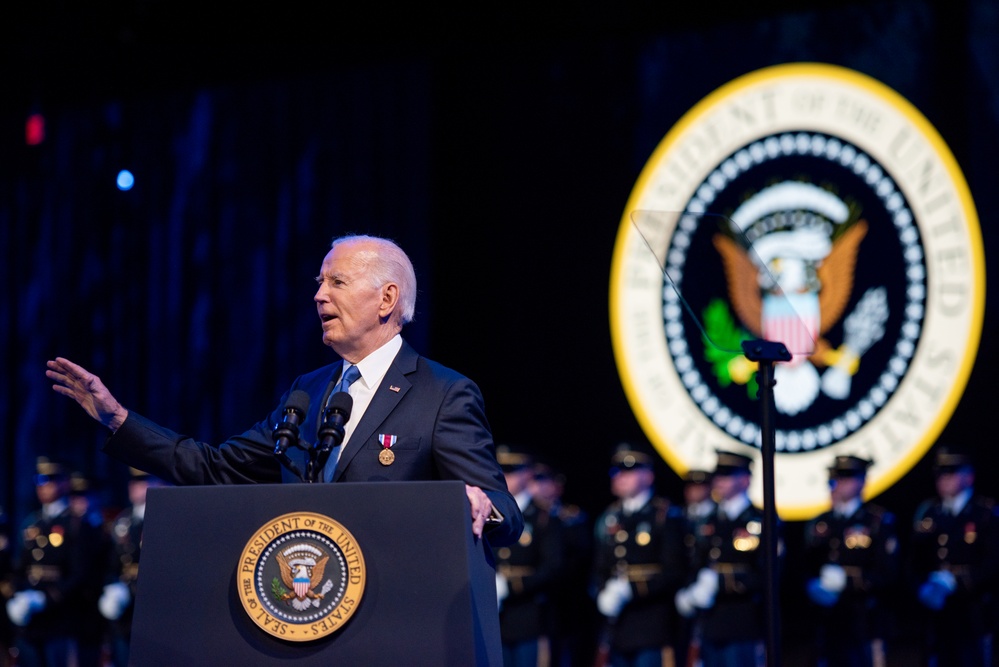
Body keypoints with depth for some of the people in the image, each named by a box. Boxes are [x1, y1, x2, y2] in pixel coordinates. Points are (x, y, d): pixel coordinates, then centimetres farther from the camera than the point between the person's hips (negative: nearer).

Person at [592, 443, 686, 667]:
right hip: (617, 627, 5)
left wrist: (630, 590, -16)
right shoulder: (608, 518, 16)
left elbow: (673, 572, -8)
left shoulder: (666, 516, -2)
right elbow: (599, 570, 17)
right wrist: (604, 595, -5)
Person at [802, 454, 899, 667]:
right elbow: (807, 568, 15)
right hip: (826, 623, 4)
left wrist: (845, 581, -16)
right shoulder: (819, 524, 15)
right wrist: (814, 588, -7)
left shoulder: (879, 521, 1)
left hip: (863, 623, -4)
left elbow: (887, 575, -7)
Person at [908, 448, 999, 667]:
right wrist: (922, 588, -6)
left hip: (971, 612, -4)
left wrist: (953, 582, -15)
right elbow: (915, 559, 12)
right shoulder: (927, 511, 12)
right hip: (934, 611, 4)